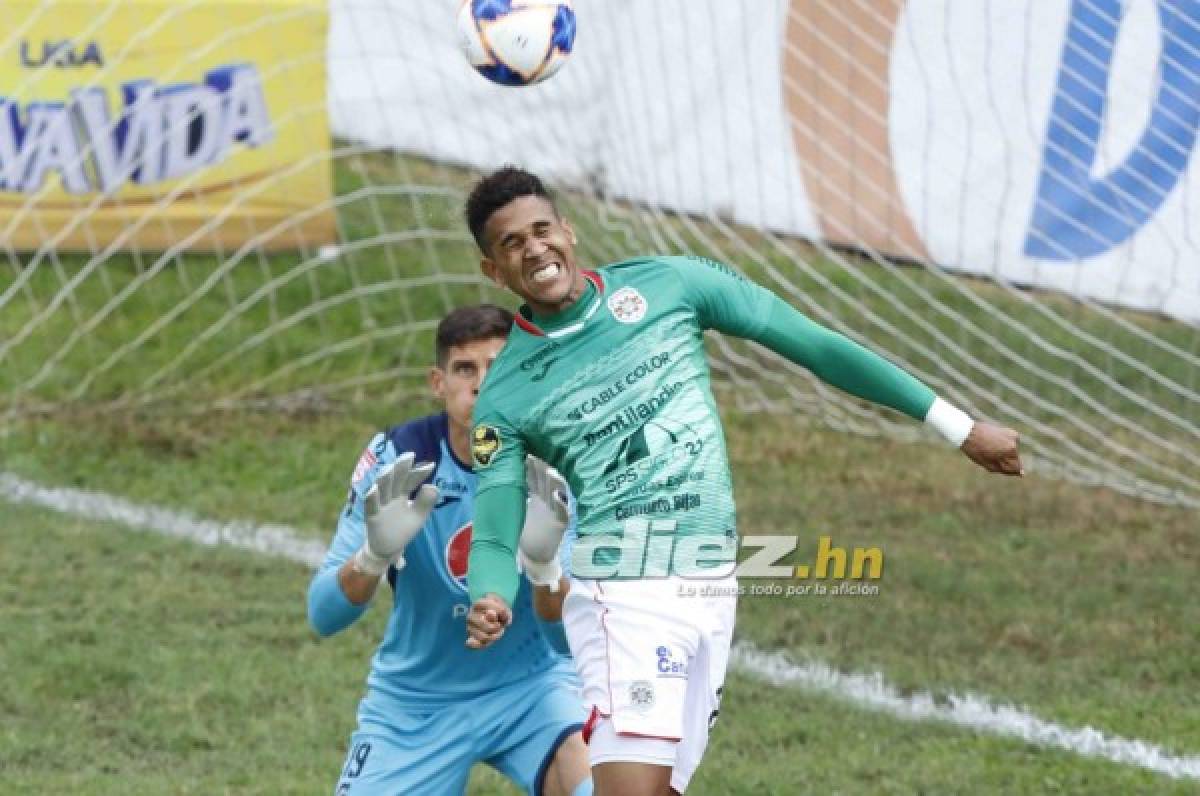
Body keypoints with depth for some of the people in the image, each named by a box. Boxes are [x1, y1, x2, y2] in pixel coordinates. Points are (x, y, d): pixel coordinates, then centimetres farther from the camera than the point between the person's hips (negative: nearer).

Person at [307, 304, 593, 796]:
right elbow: (323, 616, -19)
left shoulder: (550, 473, -15)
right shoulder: (397, 457, -14)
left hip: (528, 686, -1)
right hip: (415, 704, 1)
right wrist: (375, 554, -39)